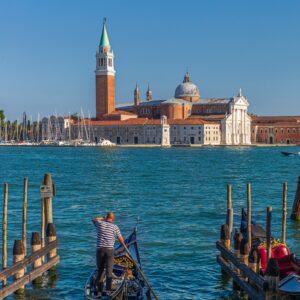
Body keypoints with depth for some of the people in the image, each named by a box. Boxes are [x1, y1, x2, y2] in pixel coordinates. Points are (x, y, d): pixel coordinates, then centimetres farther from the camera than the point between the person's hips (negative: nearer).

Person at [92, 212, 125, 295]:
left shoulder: (99, 223, 4)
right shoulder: (115, 227, 0)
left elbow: (94, 219, 28)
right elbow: (121, 240, 6)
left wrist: (103, 218, 25)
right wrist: (123, 245, 26)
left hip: (100, 250, 2)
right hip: (109, 250, -2)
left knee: (100, 270, 11)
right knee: (109, 271, -2)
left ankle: (99, 291, 12)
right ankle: (108, 290, -14)